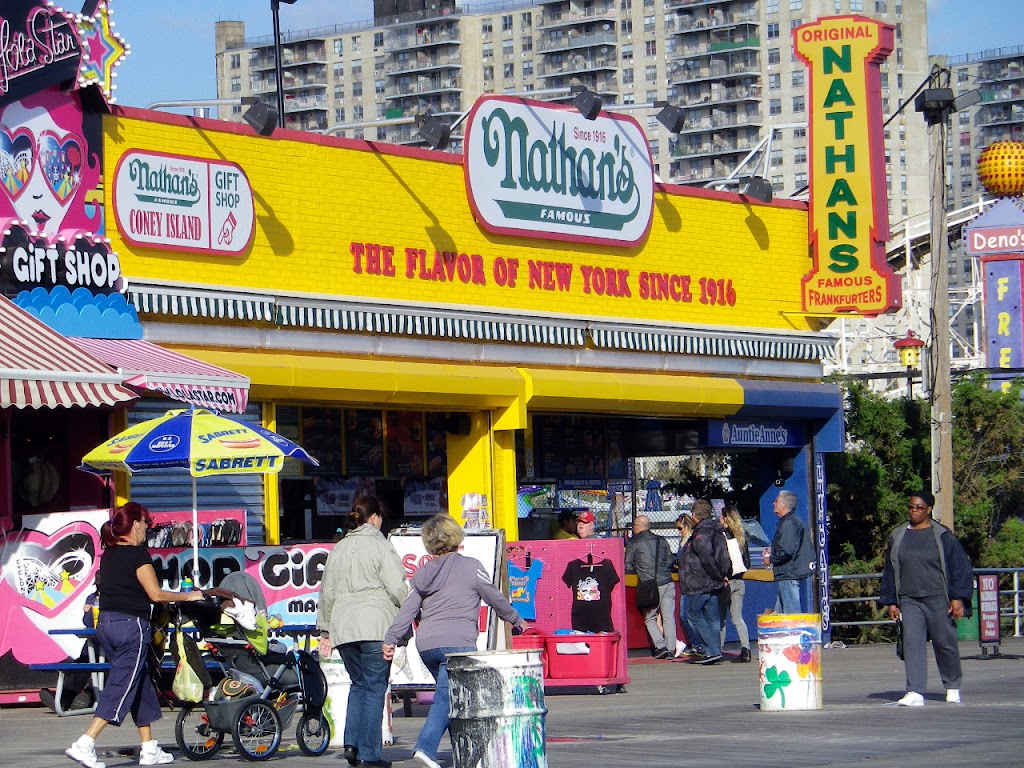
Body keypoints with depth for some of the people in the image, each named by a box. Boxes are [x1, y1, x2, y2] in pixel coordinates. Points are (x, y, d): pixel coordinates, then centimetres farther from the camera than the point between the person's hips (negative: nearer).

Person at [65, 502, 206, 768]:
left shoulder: (108, 555, 12)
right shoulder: (138, 554, -12)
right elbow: (155, 594, -13)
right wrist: (188, 596, -1)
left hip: (106, 623, 8)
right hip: (131, 626, -8)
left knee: (141, 686, 16)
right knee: (121, 687, -6)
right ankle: (84, 745, -16)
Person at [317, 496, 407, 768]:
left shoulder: (338, 549, 15)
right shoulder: (380, 546, -3)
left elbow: (327, 592, 18)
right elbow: (397, 588, -9)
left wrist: (325, 630, 24)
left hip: (342, 628, 6)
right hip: (375, 626, -6)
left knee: (358, 684, 17)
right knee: (374, 687, -1)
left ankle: (352, 743, 3)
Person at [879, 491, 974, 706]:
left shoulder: (942, 536, 0)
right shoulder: (897, 537, 11)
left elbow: (960, 568, 0)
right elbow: (889, 572, 16)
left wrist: (958, 599, -6)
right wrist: (891, 602, 11)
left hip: (938, 599, -3)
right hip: (909, 600, 3)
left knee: (945, 643, 5)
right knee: (912, 643, -10)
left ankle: (952, 687, 26)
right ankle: (915, 693, -16)